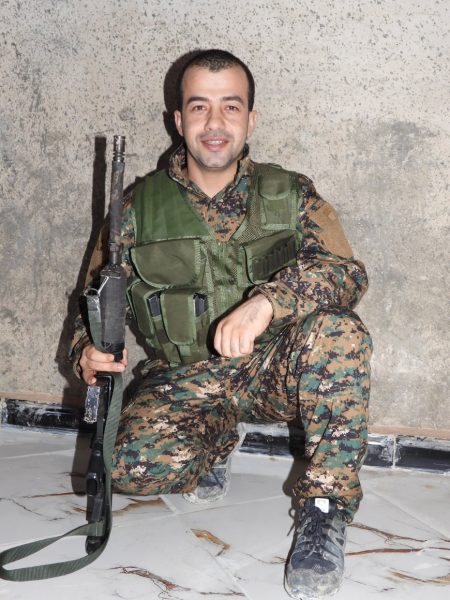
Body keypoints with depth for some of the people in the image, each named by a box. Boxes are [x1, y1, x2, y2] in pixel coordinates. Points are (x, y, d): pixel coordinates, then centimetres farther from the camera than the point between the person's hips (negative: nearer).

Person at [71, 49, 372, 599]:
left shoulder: (290, 195, -1)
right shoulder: (139, 209, 2)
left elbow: (348, 273, -16)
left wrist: (269, 299, -36)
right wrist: (89, 350, -16)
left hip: (274, 369, 0)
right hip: (186, 380, 1)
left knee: (337, 330, -33)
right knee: (133, 466, -29)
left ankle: (326, 504, -18)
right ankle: (217, 444, 7)